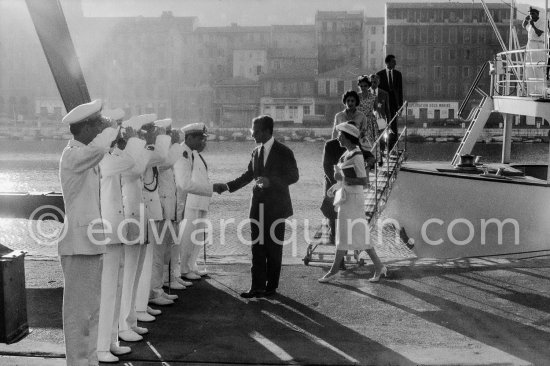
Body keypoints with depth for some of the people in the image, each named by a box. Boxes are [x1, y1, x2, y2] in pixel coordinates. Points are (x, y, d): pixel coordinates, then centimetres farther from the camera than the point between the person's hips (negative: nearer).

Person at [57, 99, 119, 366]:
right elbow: (98, 148, -34)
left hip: (91, 244, 10)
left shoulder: (84, 154, 12)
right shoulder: (72, 155, -16)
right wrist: (112, 130, -15)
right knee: (79, 313, -2)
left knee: (91, 311, 17)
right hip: (79, 246, -10)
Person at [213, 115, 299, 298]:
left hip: (276, 208, -5)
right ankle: (258, 286, 9)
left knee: (273, 248, 4)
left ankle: (271, 286, 14)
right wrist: (227, 186, 6)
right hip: (258, 206, 5)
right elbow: (248, 175, 16)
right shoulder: (256, 152, 12)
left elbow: (293, 176, -8)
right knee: (257, 247, 4)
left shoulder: (283, 152, -6)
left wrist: (271, 181, -21)